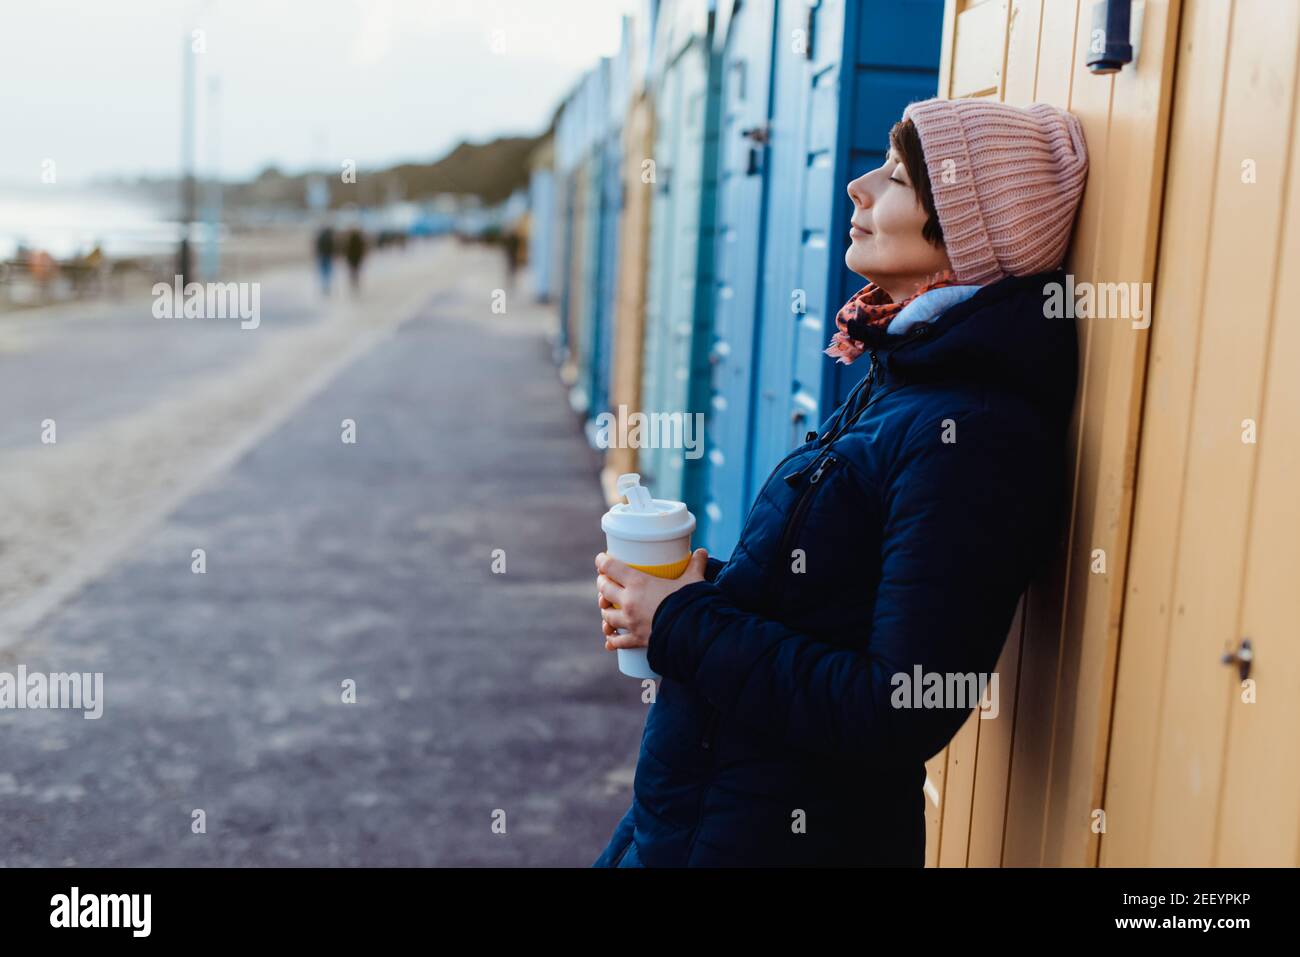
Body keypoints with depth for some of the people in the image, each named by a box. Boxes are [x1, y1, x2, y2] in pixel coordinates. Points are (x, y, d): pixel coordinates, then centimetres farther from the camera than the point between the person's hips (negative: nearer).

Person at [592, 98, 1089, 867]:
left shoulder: (971, 436, -24)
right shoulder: (897, 379, 5)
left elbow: (901, 715, -27)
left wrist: (684, 626, -19)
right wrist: (704, 587, -4)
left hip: (788, 834, -8)